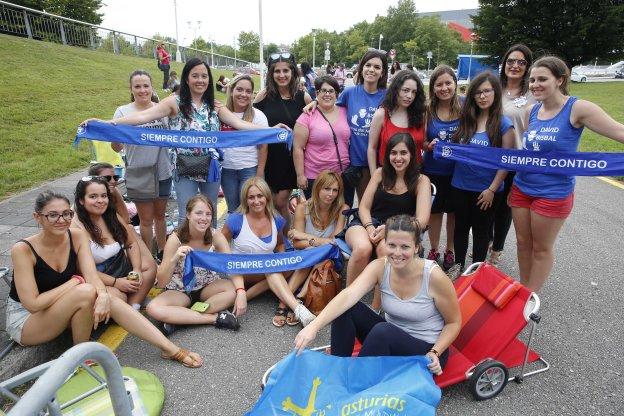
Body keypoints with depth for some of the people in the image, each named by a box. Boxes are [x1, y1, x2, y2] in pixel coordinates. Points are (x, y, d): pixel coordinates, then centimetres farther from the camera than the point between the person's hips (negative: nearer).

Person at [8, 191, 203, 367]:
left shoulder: (77, 236, -9)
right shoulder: (22, 249, -22)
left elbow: (92, 275, -19)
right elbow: (33, 303, -24)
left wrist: (103, 295, -39)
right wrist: (74, 282, -20)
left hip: (62, 311, 4)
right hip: (24, 320, -4)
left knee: (110, 299, -24)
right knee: (85, 291, -32)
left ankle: (170, 348, -24)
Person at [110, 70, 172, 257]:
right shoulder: (123, 112, -5)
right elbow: (117, 147, -7)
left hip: (163, 172, 3)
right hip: (139, 174, -3)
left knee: (160, 215, 19)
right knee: (146, 219, 6)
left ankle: (162, 251, 37)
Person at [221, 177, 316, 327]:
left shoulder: (277, 221, -2)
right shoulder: (236, 220, -12)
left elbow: (280, 244, 16)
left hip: (266, 273, 4)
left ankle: (245, 296, -28)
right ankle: (298, 309, -43)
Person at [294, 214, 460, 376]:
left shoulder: (434, 276, -23)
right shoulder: (379, 267, -15)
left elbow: (454, 322, -8)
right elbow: (348, 295, -32)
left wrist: (435, 353, -22)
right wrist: (314, 326, -44)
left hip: (426, 352, -4)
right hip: (389, 338, 4)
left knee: (382, 331, -34)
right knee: (346, 308, -18)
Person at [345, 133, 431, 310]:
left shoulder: (421, 181, 5)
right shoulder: (380, 173, 11)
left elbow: (421, 221, -7)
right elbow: (364, 207, 8)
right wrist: (370, 228, -15)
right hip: (367, 223, 1)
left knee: (385, 249, -38)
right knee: (363, 248, -35)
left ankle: (376, 308, -19)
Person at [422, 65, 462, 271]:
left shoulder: (465, 108, -7)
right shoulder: (428, 110, -5)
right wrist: (429, 146, -20)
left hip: (457, 170, 0)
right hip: (433, 170, 0)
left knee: (453, 211, 14)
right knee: (435, 210, 13)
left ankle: (450, 250, 33)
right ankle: (434, 249, 31)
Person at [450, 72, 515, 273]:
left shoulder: (503, 124, -9)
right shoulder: (466, 119, 2)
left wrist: (492, 190, -13)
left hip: (485, 190, -3)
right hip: (460, 186, 3)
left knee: (480, 231, 12)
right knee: (461, 227, 15)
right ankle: (458, 265, 33)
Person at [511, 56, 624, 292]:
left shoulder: (577, 109, -14)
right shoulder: (531, 111, 3)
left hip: (553, 194, -5)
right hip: (521, 188, 5)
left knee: (541, 249, 11)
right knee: (523, 243, 16)